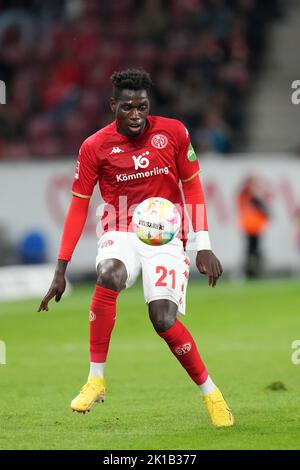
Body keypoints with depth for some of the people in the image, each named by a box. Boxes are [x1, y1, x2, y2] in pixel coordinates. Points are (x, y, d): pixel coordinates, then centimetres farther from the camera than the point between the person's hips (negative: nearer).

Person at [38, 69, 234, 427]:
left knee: (164, 319, -18)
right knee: (108, 275, -34)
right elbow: (78, 207, -1)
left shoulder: (173, 132, -4)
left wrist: (203, 246, -2)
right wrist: (61, 270, -5)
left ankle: (211, 393, 4)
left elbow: (192, 187, 5)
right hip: (121, 233, 0)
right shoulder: (94, 147, -5)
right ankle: (96, 380, -23)